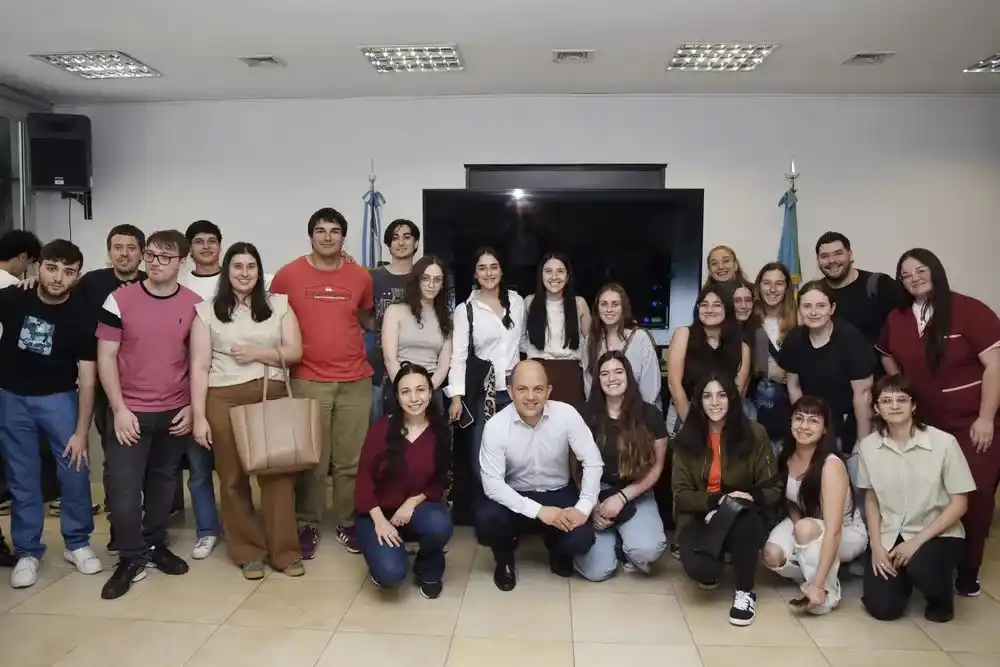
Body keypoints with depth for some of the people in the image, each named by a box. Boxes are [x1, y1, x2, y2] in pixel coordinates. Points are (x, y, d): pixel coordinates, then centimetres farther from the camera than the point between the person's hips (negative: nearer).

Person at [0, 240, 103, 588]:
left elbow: (87, 377, -12)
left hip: (58, 397, -1)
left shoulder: (82, 317, -14)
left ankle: (78, 544, 13)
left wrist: (81, 432, -14)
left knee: (75, 470, -5)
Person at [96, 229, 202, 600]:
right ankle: (131, 559, 16)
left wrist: (192, 407, 0)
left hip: (175, 412, 2)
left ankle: (155, 544, 32)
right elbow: (106, 358, -5)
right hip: (129, 412, -2)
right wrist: (119, 409, -10)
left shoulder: (195, 305, -1)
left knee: (163, 482, 15)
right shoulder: (119, 300, -7)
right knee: (124, 489, 0)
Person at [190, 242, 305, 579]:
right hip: (224, 399, 0)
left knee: (278, 473, -2)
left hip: (273, 396, 1)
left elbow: (295, 352, 5)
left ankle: (285, 551, 9)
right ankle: (249, 552, 19)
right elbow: (199, 366, 0)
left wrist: (258, 353, -10)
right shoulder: (207, 310, 5)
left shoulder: (279, 304, 9)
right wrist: (199, 416, -6)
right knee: (233, 477, 5)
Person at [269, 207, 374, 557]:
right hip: (308, 381, -1)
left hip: (356, 381, 2)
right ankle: (308, 525, 20)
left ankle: (349, 523, 22)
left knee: (352, 460, 7)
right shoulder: (288, 275, 0)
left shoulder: (361, 277, 5)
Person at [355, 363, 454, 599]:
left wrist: (413, 502, -18)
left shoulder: (440, 430, -7)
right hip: (380, 511, -1)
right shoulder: (381, 428, -13)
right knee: (390, 574, -24)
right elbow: (364, 478, -9)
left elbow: (440, 482, -1)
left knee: (440, 526, -33)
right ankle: (382, 556, 16)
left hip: (419, 507, 2)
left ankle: (429, 570, 2)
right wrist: (379, 520, -19)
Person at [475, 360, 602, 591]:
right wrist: (538, 511, -28)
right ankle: (505, 559, 8)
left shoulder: (566, 414, -17)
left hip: (559, 494, 1)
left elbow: (593, 463, -11)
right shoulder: (496, 426, -19)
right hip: (516, 497, -1)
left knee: (581, 538, -25)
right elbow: (492, 483, -21)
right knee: (485, 518, -30)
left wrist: (583, 508, -23)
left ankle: (558, 550, 17)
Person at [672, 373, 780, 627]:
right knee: (698, 567, -30)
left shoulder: (754, 434, -4)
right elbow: (681, 495, -4)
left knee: (745, 524, -38)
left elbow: (773, 489, 1)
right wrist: (717, 500, -21)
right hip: (700, 515, 1)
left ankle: (745, 592, -10)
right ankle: (711, 570, 12)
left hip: (744, 516, -1)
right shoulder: (686, 438, -2)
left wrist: (749, 497, -19)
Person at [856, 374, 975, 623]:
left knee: (921, 567, -35)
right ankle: (904, 574, 24)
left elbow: (959, 503, -10)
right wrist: (876, 545, -6)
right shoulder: (868, 445, -6)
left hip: (937, 534, -2)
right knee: (882, 608, -11)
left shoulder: (943, 442, -16)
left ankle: (942, 596, 3)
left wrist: (917, 541, -16)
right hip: (889, 535, 3)